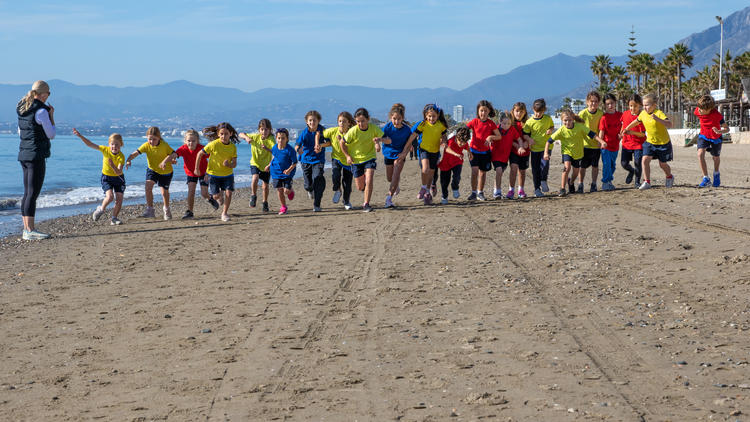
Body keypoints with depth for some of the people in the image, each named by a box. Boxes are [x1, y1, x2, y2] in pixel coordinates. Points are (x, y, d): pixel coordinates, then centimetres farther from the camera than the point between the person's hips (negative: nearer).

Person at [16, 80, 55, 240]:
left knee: (28, 193, 12)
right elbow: (51, 134, -8)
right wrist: (51, 116, 2)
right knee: (33, 193, -7)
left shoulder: (22, 109, 11)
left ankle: (27, 229, 14)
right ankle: (29, 231, -8)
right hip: (36, 155, -9)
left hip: (23, 154, 9)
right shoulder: (41, 111, -14)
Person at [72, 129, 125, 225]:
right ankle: (101, 209, 7)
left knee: (119, 200, -5)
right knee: (110, 196, -21)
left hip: (118, 178, 0)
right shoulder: (105, 149, -15)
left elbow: (118, 172, -31)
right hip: (106, 177, 0)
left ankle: (114, 218, 13)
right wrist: (80, 136, -27)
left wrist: (113, 165, -50)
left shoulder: (121, 156, -22)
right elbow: (90, 144, -17)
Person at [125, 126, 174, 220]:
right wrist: (128, 160, -46)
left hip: (166, 171, -2)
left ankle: (166, 210, 34)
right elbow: (135, 153, -26)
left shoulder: (164, 145, -23)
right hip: (152, 169, 2)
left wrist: (166, 161, -39)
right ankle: (150, 209, -10)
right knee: (148, 186, -20)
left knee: (164, 192, 6)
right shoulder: (146, 145, -18)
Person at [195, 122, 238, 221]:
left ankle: (224, 213, 8)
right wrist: (196, 168, -3)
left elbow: (234, 164, -7)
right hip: (214, 173, -2)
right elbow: (200, 154, -8)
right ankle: (220, 196, 34)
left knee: (228, 193, -12)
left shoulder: (233, 147, -9)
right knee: (216, 196, -5)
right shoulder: (213, 144, -18)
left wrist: (228, 165, -31)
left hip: (228, 173, 2)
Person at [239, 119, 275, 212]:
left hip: (266, 165, 0)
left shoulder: (271, 139, -19)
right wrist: (246, 138, -23)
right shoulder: (255, 136, -11)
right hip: (255, 163, 0)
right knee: (255, 178, -26)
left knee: (265, 186, 9)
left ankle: (265, 203, 32)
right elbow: (241, 134, -2)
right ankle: (253, 196, -2)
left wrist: (267, 148, -52)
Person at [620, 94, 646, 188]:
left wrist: (632, 132, -31)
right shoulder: (625, 114, 0)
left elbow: (643, 134, -17)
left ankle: (637, 182, 14)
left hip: (638, 144, -4)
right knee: (624, 163, -1)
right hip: (627, 143, 4)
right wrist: (621, 133, 12)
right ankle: (631, 171, 33)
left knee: (637, 163, -6)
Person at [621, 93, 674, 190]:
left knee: (662, 164, 10)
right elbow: (636, 121, 17)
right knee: (645, 159, -14)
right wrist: (626, 128, 26)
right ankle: (647, 182, -8)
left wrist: (657, 119, -51)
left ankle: (669, 177, 40)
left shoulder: (659, 113, -25)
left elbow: (669, 125, -38)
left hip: (663, 143, -5)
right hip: (650, 142, 5)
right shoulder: (643, 113, -5)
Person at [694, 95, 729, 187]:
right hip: (703, 136, 2)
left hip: (715, 138, -2)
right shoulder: (697, 111, -21)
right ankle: (706, 178, -18)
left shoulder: (717, 115, -33)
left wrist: (719, 131, -51)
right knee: (700, 153, -23)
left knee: (716, 157, 18)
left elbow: (727, 129, -30)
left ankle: (716, 174, 50)